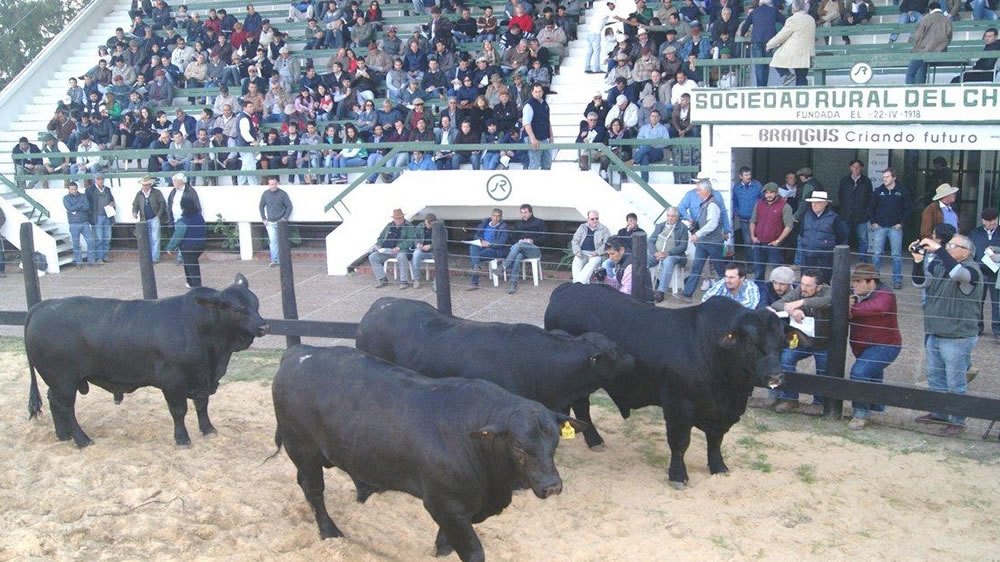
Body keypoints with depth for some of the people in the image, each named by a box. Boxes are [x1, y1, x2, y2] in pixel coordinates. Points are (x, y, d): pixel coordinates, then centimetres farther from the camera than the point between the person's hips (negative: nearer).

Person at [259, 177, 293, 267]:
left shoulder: (282, 194, -6)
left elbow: (289, 206, -1)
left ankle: (281, 259, 15)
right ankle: (274, 260, -4)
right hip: (270, 222, 1)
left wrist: (285, 218, -8)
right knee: (273, 241, -6)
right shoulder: (265, 194, 1)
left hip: (281, 222, -1)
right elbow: (261, 206, 12)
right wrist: (264, 219, 6)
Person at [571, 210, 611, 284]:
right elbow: (575, 240, 13)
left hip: (596, 255, -2)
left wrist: (597, 252, -15)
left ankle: (580, 282, -43)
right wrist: (577, 251, -6)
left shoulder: (604, 229, 9)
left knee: (592, 264, -35)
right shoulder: (582, 227, 17)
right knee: (576, 262, -30)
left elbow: (607, 244, -1)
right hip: (582, 253, 2)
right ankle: (577, 283, -40)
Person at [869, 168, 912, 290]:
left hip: (895, 227, -2)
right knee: (876, 254, 2)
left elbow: (907, 208, 1)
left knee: (897, 255, 2)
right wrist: (873, 222, 2)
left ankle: (897, 280, 8)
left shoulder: (903, 192, -1)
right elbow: (871, 208, 10)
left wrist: (901, 223, -6)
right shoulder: (878, 191, 4)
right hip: (879, 227, 2)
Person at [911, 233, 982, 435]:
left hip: (957, 338, -8)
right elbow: (920, 282, 6)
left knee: (955, 384, 2)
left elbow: (956, 272, -38)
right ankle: (939, 413, 35)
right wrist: (918, 260, -9)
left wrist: (938, 249, -36)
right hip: (934, 334, 8)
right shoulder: (939, 265, 6)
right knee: (934, 377, 20)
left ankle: (957, 421, 15)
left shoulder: (971, 270, -16)